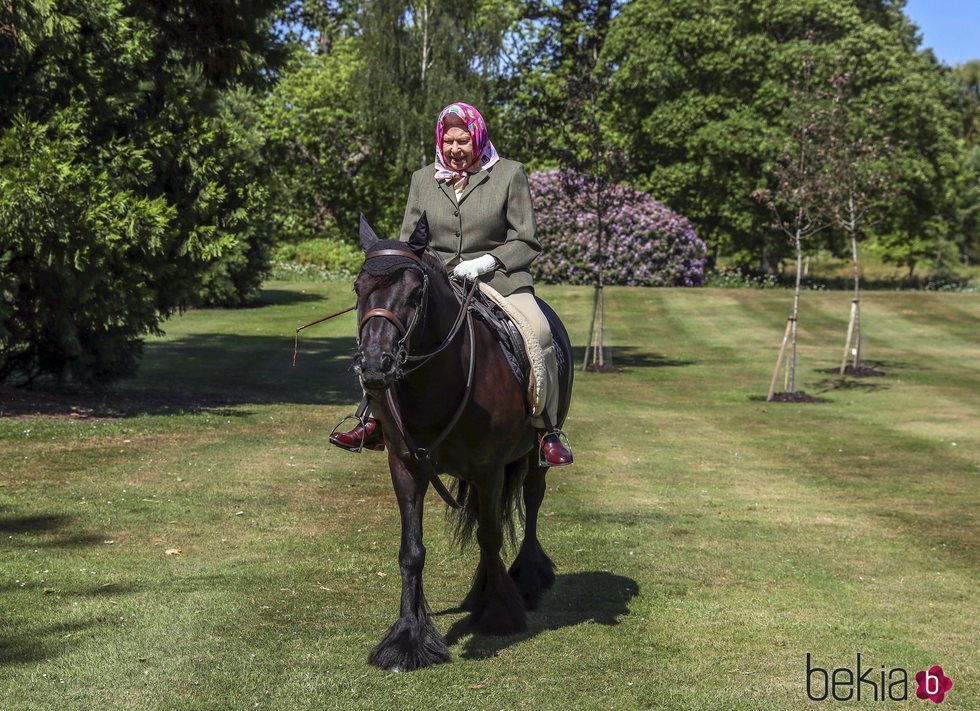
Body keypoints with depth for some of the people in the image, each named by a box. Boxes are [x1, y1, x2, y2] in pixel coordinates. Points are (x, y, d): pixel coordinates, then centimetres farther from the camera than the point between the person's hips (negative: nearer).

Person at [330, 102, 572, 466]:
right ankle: (376, 423, -6)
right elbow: (408, 240, 14)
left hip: (499, 278, -3)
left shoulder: (510, 174, 2)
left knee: (538, 331, -30)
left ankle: (547, 430, -20)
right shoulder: (423, 179, 12)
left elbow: (526, 242, 1)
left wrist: (487, 261, -16)